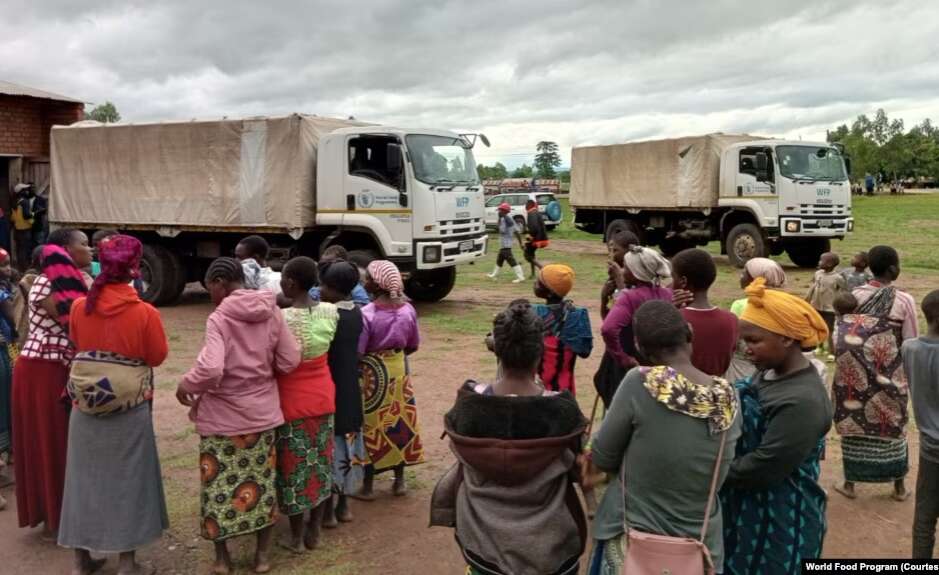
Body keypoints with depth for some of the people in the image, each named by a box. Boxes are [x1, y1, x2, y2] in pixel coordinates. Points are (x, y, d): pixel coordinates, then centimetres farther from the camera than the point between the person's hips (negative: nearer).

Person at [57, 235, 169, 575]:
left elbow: (76, 343, 10)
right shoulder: (144, 312, -16)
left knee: (85, 476, 14)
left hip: (85, 405, 3)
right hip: (130, 408, -3)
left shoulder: (80, 307, -6)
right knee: (126, 478, 9)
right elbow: (157, 356, -5)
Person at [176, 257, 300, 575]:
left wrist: (186, 385, -10)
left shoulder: (219, 318, -17)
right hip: (262, 411, 4)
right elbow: (290, 361, -2)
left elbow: (210, 369, -28)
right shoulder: (271, 312, -3)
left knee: (219, 484, 11)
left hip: (223, 415, -4)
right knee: (262, 483, 14)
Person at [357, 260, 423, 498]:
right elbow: (413, 345, 6)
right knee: (399, 422, 15)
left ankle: (368, 485, 16)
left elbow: (356, 353, -20)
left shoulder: (366, 314, -21)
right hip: (398, 370, 5)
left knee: (371, 425, 7)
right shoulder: (407, 310, -5)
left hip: (372, 373, -5)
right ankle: (399, 481, 26)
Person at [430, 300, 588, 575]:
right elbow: (575, 467, -6)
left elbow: (463, 462, -2)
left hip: (483, 537, 2)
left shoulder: (468, 401, -19)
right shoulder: (562, 409, -24)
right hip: (548, 540, -2)